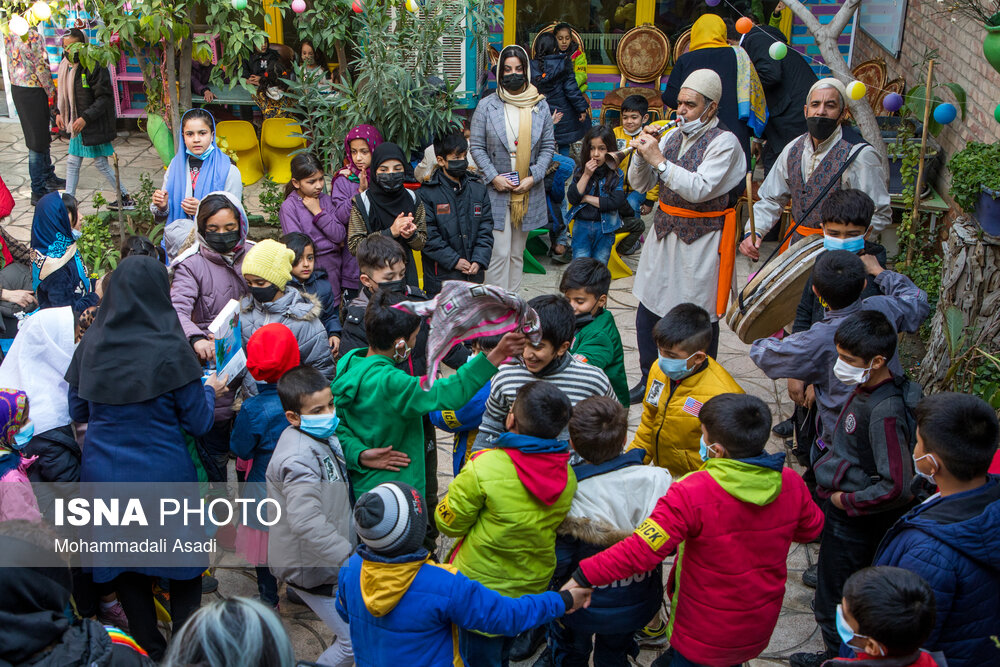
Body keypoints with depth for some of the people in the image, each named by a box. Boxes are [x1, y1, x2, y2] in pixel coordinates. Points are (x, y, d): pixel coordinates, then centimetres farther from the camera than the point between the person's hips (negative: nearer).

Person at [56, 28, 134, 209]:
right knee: (72, 163, 10)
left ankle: (126, 199, 14)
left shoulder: (94, 67, -18)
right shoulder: (66, 66, 7)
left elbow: (104, 98, -19)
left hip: (95, 126, -7)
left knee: (101, 164, 1)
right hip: (77, 126, 7)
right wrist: (59, 112, 7)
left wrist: (85, 117, -22)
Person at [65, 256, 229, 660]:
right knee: (183, 566, 16)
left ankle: (150, 648, 31)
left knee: (125, 567, 19)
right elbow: (198, 423, -9)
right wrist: (210, 390, 9)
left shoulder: (91, 345, -5)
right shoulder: (171, 350, -16)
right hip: (163, 476, -3)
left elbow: (78, 411, 8)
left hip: (104, 475, 3)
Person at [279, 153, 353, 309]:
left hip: (333, 266, 4)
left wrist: (318, 212, -11)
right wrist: (331, 243, -8)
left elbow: (340, 235, -4)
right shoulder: (289, 206, -7)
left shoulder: (326, 199, 5)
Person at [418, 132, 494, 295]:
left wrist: (479, 260, -7)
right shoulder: (427, 193, -5)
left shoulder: (478, 189, 10)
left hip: (474, 274, 4)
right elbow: (428, 235, -10)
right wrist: (454, 260, -13)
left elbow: (486, 229, 7)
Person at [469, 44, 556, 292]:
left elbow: (548, 146, 8)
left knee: (517, 253, 11)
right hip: (496, 190, -3)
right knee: (500, 252, -8)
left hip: (528, 190, 3)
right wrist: (493, 177, -11)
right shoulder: (486, 105, -1)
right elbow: (476, 146, 1)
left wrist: (533, 177, -6)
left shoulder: (540, 106, 6)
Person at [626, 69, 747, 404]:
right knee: (648, 311, 11)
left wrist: (659, 160, -22)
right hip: (663, 234, 6)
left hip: (701, 241, -6)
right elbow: (640, 184, 10)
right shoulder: (672, 137, 9)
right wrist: (642, 154, -8)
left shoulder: (724, 142, -10)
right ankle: (649, 380, 28)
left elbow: (699, 189, -23)